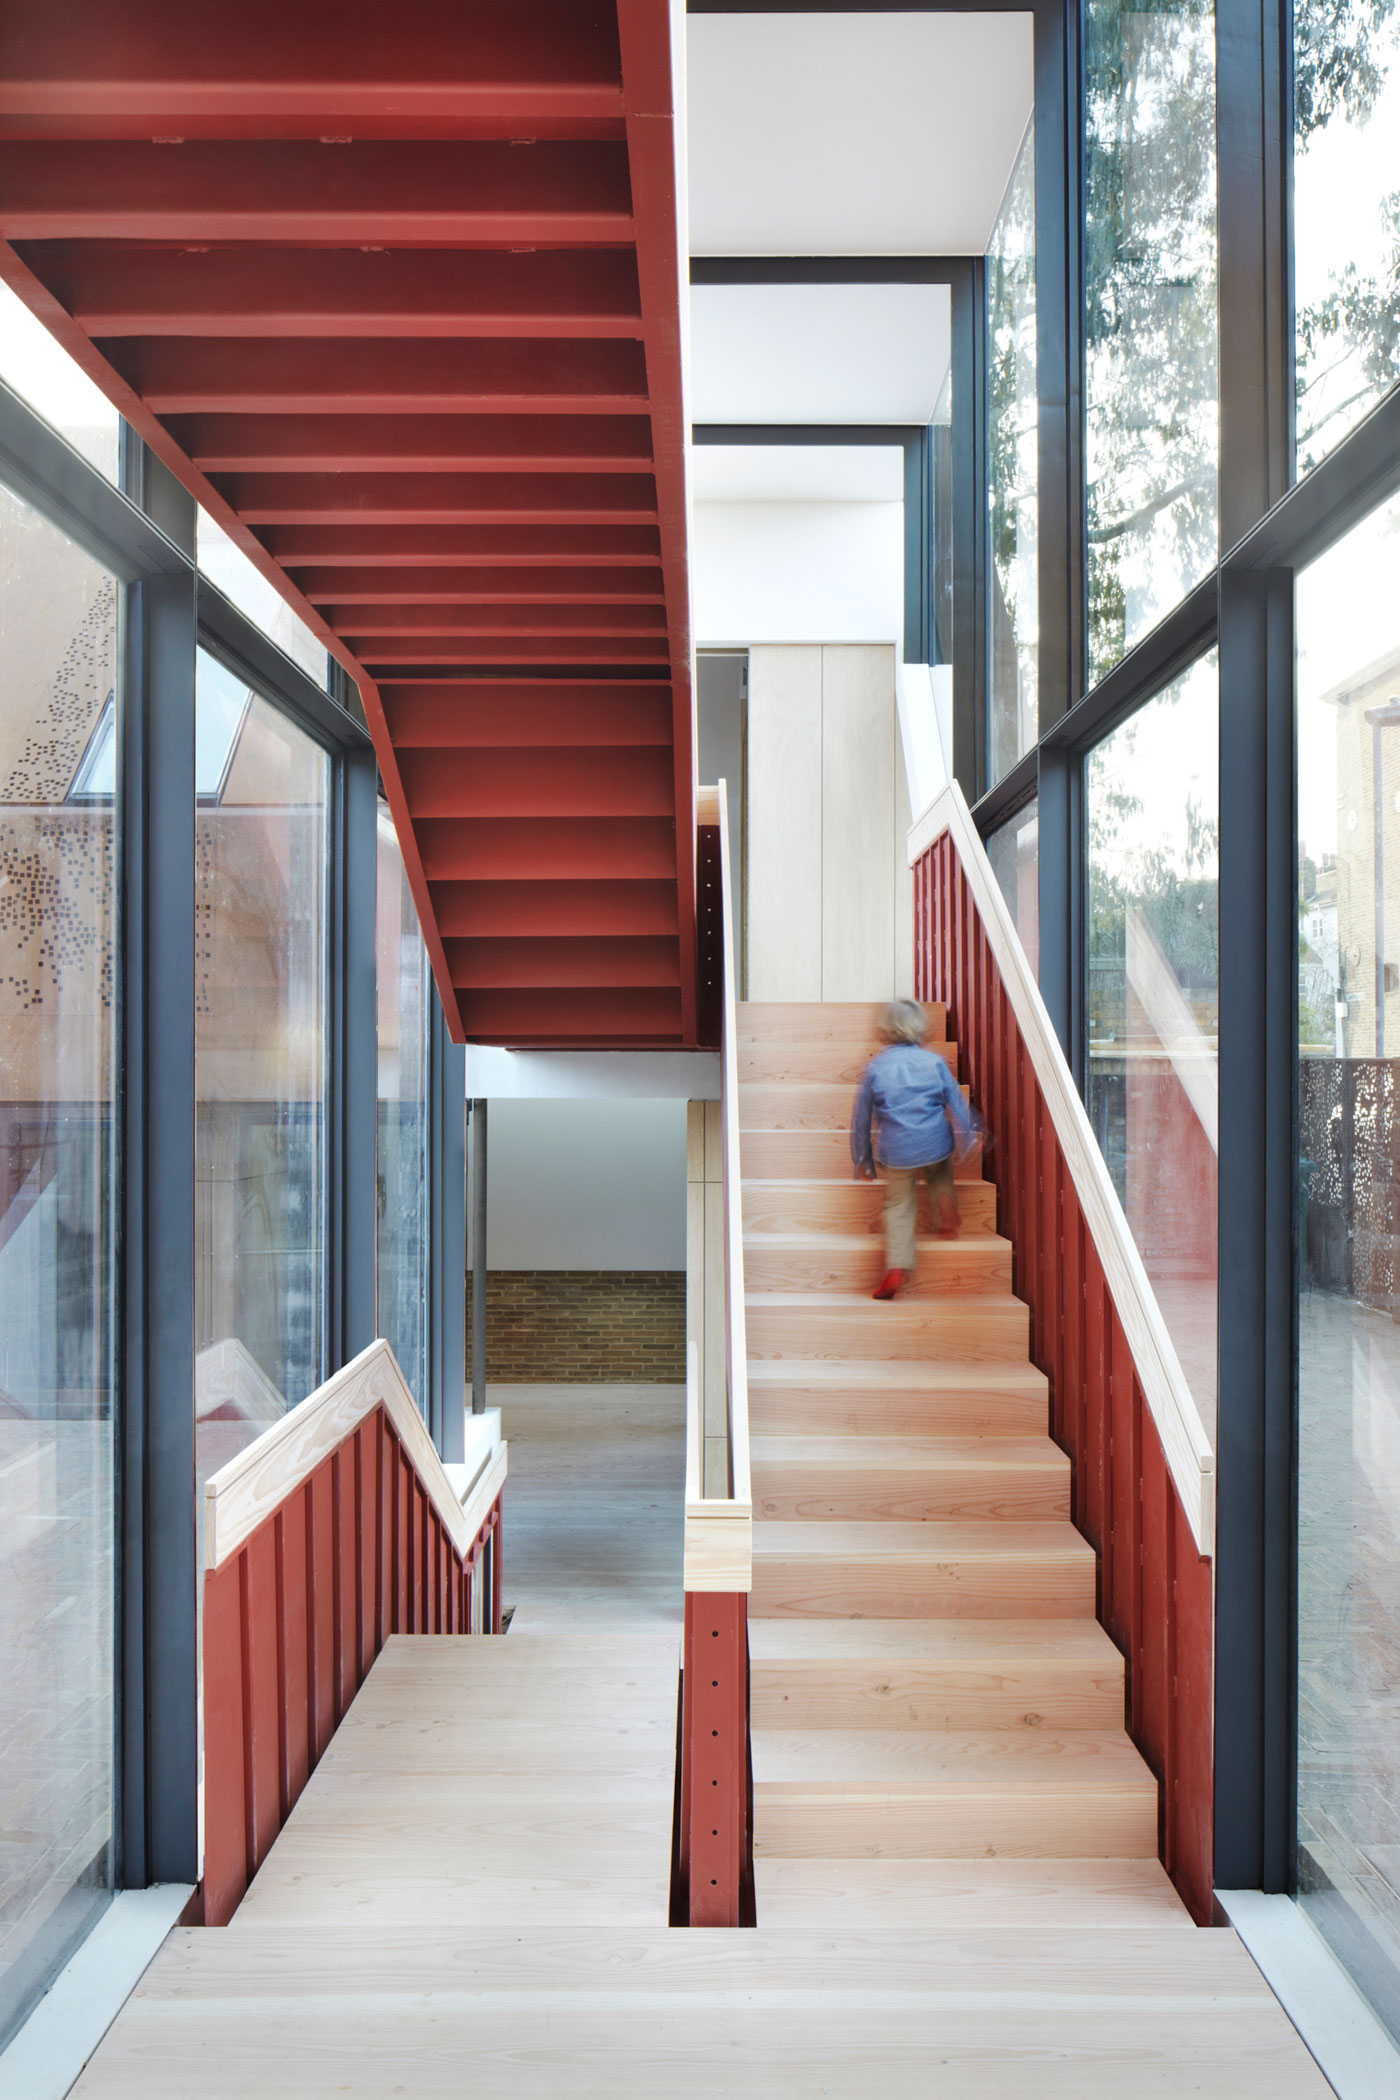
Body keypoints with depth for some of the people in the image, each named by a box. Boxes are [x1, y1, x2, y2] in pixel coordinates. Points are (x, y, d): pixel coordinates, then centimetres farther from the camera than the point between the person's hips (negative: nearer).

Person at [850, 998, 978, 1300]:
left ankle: (896, 1267, -2)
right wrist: (968, 1137, 15)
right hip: (934, 1147, 1)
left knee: (899, 1206, 10)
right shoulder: (935, 1061, 1)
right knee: (941, 1176, 34)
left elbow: (861, 1118, 7)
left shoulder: (875, 1067, 2)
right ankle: (947, 1221, 19)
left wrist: (863, 1159, 16)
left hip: (895, 1151, -1)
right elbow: (957, 1103, 3)